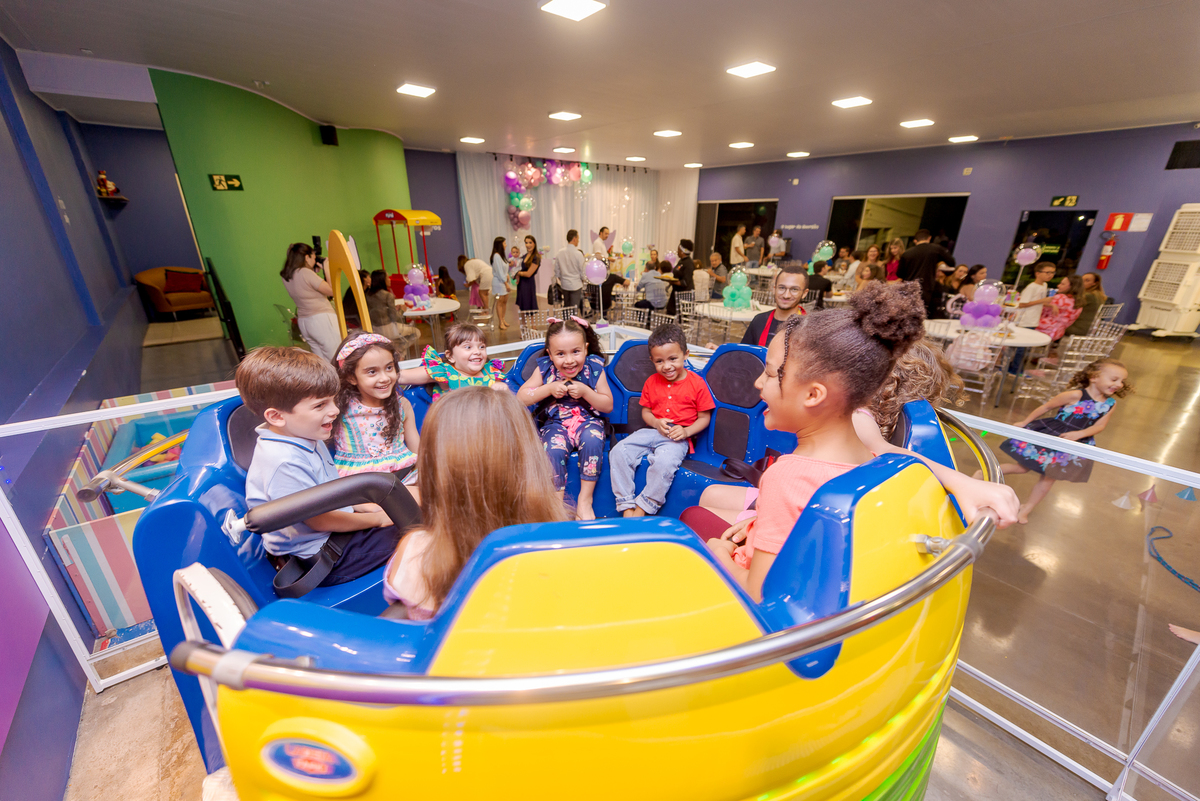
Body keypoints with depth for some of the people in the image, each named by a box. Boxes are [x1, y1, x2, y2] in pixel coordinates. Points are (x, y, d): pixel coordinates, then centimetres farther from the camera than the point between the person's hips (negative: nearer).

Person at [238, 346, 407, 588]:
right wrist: (377, 519, -13)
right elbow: (319, 520, -24)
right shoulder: (284, 462, -30)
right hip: (318, 557, -10)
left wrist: (361, 506, 6)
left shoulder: (305, 439, 3)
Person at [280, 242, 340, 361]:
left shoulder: (286, 276, 10)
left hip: (303, 322, 9)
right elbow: (332, 291, -12)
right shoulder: (305, 272, -14)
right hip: (321, 319, -9)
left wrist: (315, 271, 16)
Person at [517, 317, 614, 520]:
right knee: (553, 449, -31)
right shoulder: (545, 369, -2)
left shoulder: (594, 368, -4)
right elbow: (521, 398, -4)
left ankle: (585, 499, -15)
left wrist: (585, 392, -19)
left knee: (592, 440, -33)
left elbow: (608, 405, -3)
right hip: (555, 423, 0)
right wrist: (549, 389, -17)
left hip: (588, 420, 0)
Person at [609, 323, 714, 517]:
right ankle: (626, 508, -14)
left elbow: (704, 418, 2)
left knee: (664, 462, -36)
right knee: (618, 452, -18)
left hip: (678, 438, -4)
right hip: (652, 432, 4)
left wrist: (686, 431, -15)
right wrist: (656, 423, -8)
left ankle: (641, 510, -17)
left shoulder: (697, 383, -1)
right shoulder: (651, 382, 9)